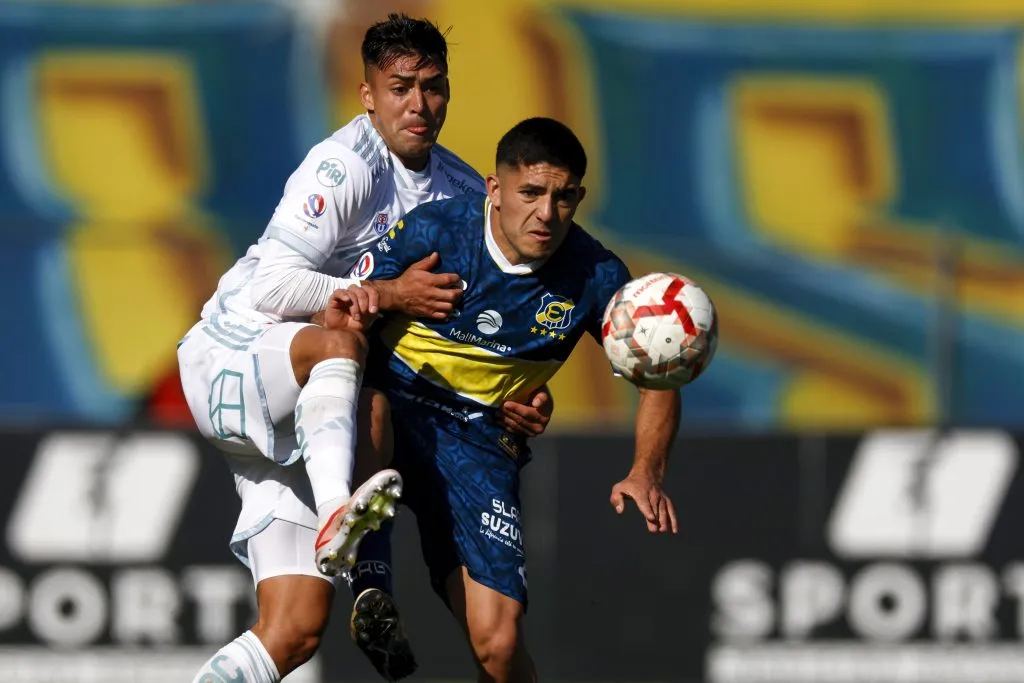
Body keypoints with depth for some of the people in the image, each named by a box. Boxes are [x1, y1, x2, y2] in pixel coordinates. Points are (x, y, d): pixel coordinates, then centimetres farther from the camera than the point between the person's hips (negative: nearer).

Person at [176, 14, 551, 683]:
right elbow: (272, 286, -23)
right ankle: (339, 515, -55)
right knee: (341, 340, -41)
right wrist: (389, 294, -27)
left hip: (299, 416, 7)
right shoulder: (345, 166, -16)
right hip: (231, 360, -7)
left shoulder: (462, 191, 7)